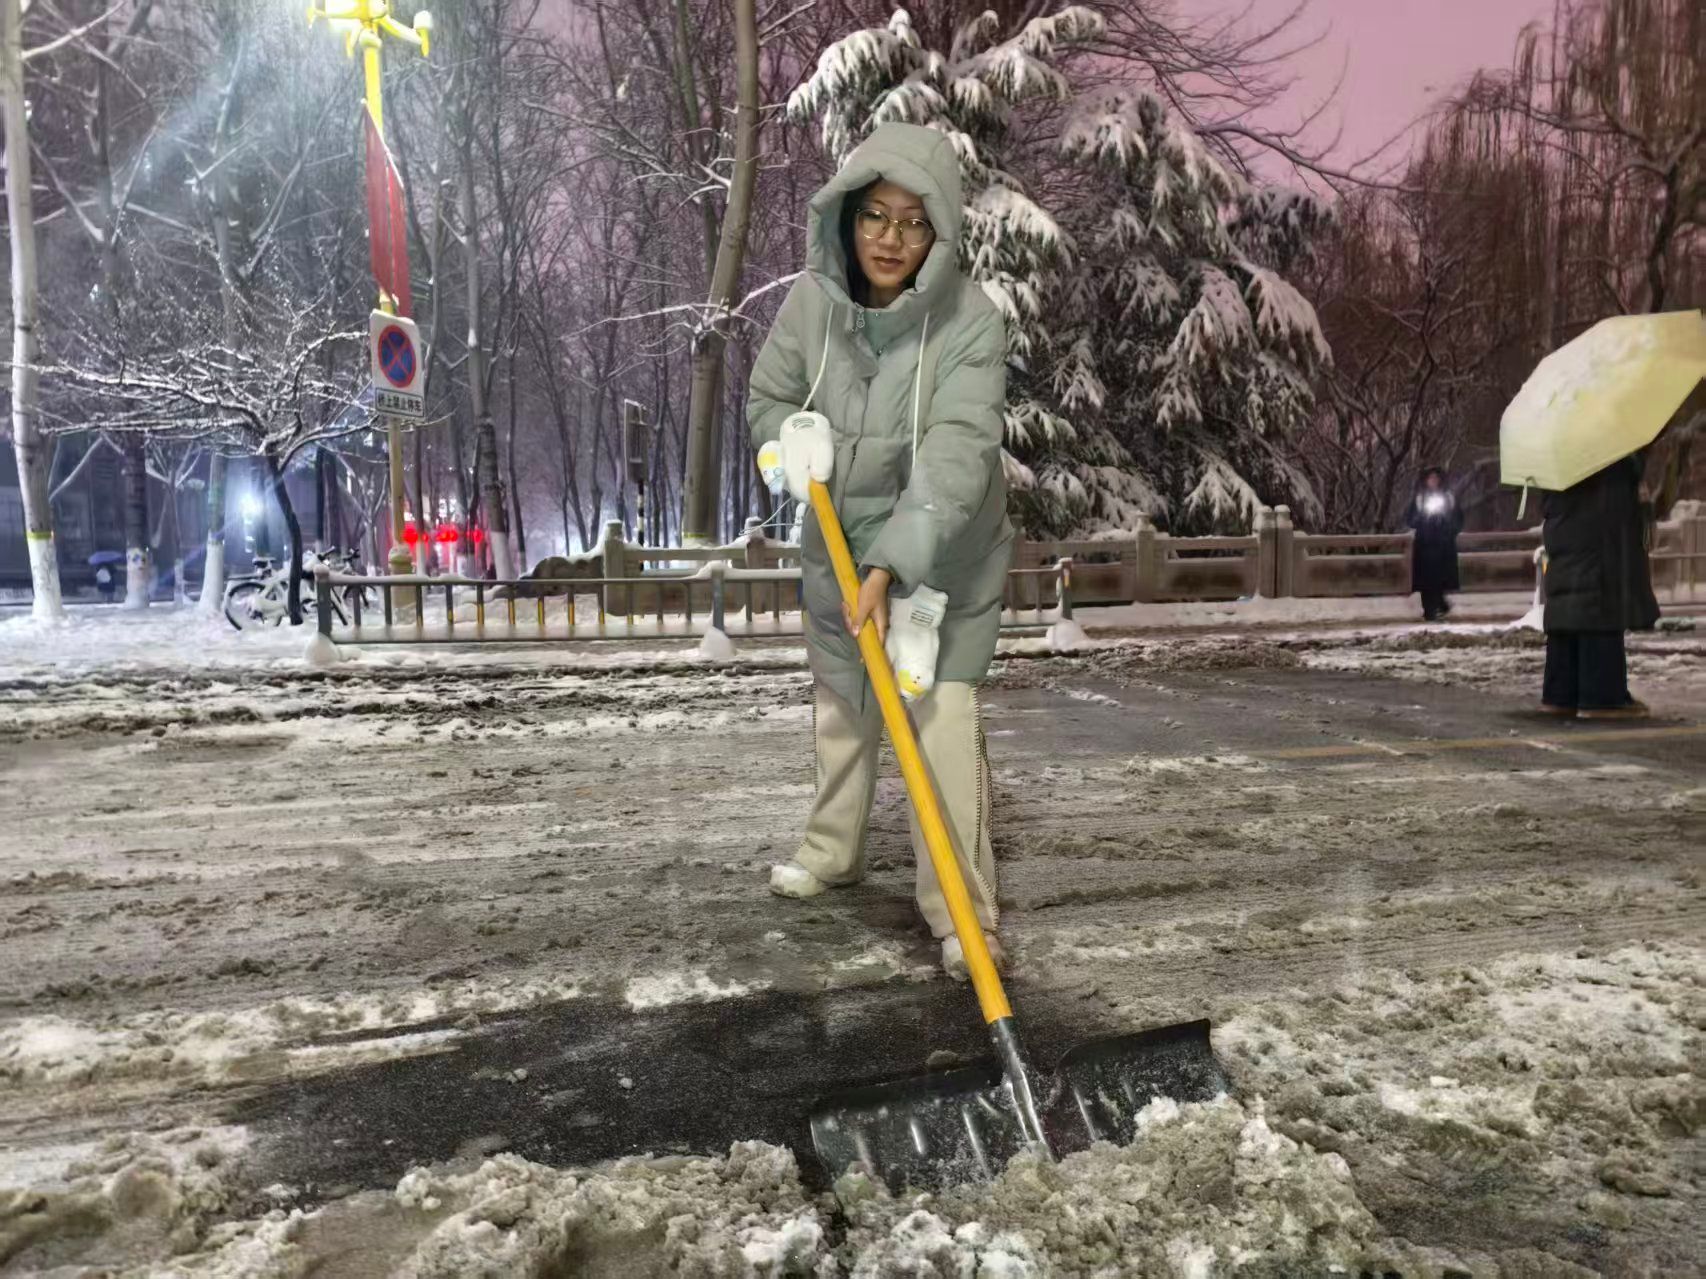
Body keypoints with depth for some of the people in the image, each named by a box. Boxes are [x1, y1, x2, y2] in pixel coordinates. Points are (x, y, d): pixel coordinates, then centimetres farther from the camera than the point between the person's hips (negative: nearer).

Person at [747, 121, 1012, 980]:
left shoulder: (970, 324, -23)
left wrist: (890, 569, -41)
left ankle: (964, 913, 2)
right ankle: (832, 852, 42)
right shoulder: (812, 298, -10)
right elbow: (768, 397, 4)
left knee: (944, 719, -11)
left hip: (940, 556, -5)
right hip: (839, 541, 5)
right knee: (840, 706, 20)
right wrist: (796, 439, -19)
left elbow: (954, 459, -32)